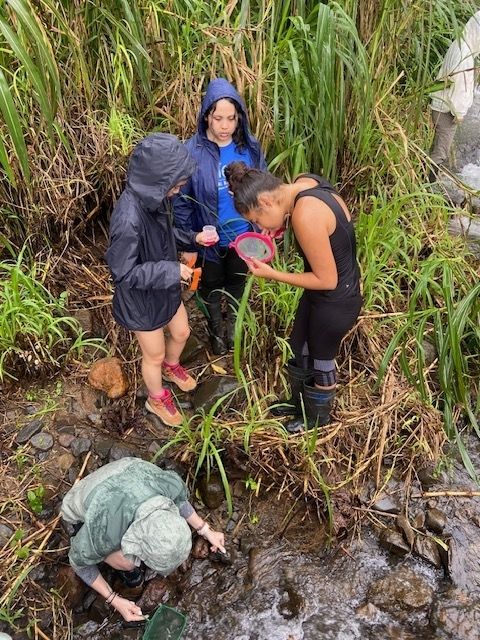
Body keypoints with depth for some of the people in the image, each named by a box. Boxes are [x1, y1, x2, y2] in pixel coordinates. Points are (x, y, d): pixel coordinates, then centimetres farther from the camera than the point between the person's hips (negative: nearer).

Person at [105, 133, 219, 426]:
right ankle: (157, 399, 45)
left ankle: (172, 367, 61)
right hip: (141, 298, -7)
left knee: (181, 332, 28)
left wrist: (192, 237, -6)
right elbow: (123, 272, -29)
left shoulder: (155, 197, -12)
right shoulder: (129, 218, -37)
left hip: (165, 288, 7)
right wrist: (171, 270, -28)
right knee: (154, 355, 16)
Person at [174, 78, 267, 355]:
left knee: (237, 284, 25)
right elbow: (182, 202, -13)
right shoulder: (192, 152, -21)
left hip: (242, 236, 3)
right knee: (211, 287, 21)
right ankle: (216, 329, 49)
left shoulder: (251, 148, -13)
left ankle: (232, 324, 54)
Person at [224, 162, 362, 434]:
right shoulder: (303, 183, -7)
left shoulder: (306, 215, -34)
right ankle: (301, 402, 51)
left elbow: (326, 279, -26)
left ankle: (318, 417, 45)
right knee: (300, 348, 25)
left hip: (336, 301, -8)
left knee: (320, 360, 17)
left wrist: (271, 274, -19)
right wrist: (285, 222, -5)